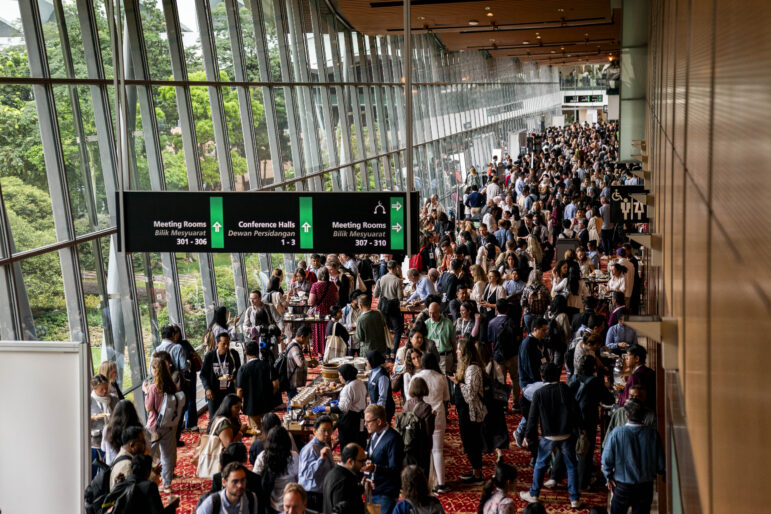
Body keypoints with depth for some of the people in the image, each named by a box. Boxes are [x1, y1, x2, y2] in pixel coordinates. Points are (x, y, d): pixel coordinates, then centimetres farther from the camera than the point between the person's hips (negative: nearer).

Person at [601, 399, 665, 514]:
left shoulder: (617, 433, -14)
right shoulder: (653, 434, -9)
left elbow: (606, 459, -10)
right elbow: (661, 464, -3)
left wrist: (609, 478, 5)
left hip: (622, 486, -1)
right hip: (646, 486, 1)